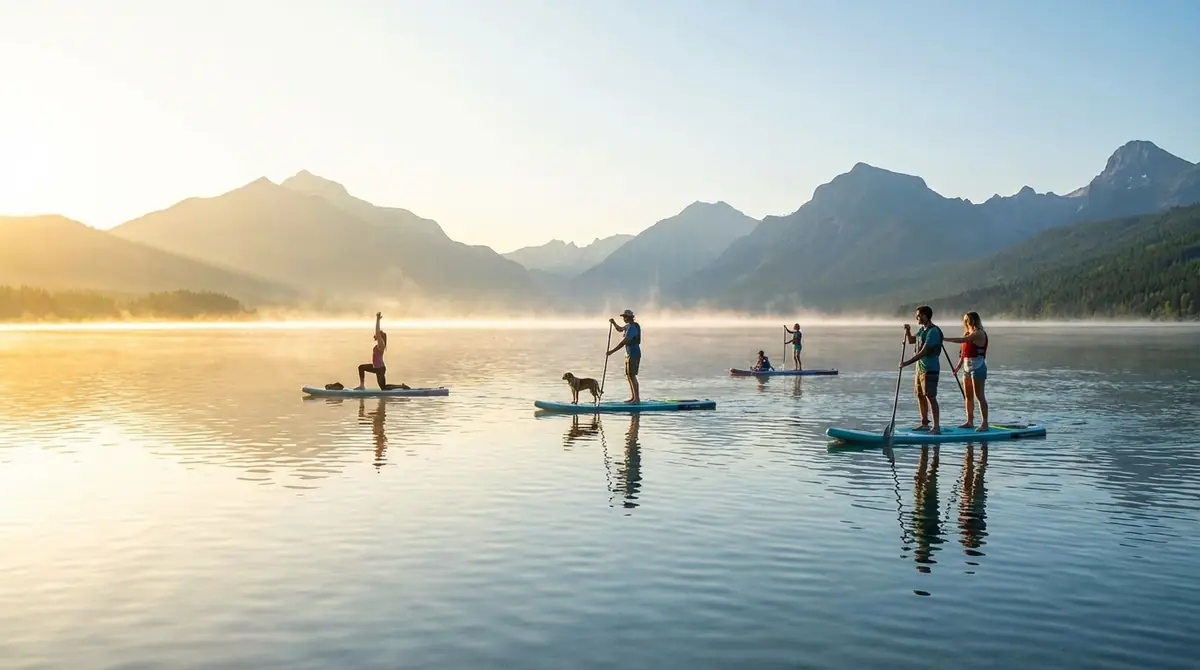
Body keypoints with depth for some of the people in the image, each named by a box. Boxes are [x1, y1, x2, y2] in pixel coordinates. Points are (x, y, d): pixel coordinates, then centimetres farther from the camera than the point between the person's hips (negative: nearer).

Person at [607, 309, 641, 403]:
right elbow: (620, 329, 30)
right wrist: (613, 323, 11)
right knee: (628, 375, 13)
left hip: (633, 354, -10)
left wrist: (612, 351, -21)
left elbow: (623, 342, -24)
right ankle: (633, 397, 17)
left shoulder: (632, 328, -19)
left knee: (632, 376, -10)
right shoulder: (629, 325, 13)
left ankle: (637, 398, -10)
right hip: (629, 354, 10)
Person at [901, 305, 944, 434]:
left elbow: (923, 352, -24)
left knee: (930, 397, -11)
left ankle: (936, 427, -10)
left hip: (930, 369, -10)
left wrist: (907, 363, -23)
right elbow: (911, 341, 25)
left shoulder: (933, 332, -19)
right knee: (920, 395, 14)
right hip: (920, 367, 10)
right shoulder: (922, 329, 10)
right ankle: (925, 424, 25)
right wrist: (908, 331, 4)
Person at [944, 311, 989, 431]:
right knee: (968, 396, 13)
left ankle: (985, 424, -7)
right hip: (967, 367, 9)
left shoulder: (979, 333, -13)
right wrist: (958, 367, 13)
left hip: (977, 366, -9)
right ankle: (970, 422, 22)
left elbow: (962, 340, -27)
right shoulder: (968, 334, 16)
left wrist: (945, 339, -28)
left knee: (979, 396, -9)